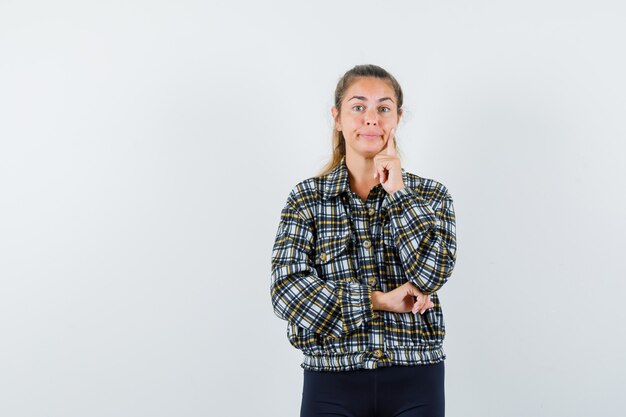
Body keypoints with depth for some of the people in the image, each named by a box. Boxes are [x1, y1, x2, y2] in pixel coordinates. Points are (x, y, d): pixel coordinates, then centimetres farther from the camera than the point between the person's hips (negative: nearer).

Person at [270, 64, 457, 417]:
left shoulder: (430, 195, 5)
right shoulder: (306, 198, 3)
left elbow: (431, 273, -10)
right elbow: (288, 286, -8)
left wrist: (398, 192, -10)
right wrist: (378, 301, -13)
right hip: (332, 379, 0)